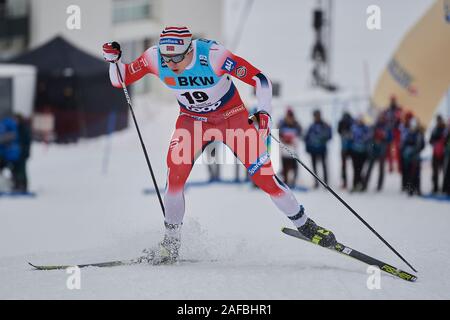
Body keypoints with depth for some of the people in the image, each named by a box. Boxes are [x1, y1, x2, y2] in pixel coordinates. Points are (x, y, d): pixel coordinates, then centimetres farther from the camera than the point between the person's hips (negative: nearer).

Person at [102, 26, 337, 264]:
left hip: (232, 117, -2)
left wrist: (264, 113, -36)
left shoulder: (213, 55, -32)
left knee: (263, 176, -9)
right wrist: (113, 60, -26)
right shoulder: (155, 58, -21)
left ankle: (305, 226, 10)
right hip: (192, 120, 3)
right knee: (175, 171, -20)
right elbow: (120, 79, -7)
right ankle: (171, 243, -5)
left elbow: (259, 79, -25)